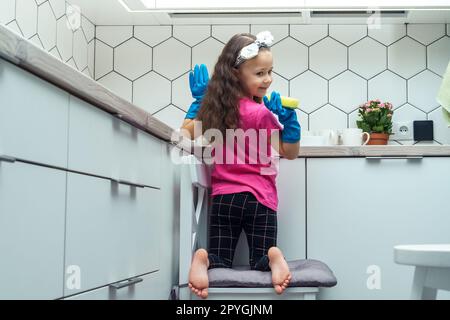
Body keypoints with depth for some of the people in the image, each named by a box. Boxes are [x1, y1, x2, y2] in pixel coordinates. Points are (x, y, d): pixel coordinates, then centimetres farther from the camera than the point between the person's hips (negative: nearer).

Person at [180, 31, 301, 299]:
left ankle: (204, 259, -23)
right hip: (258, 198, -4)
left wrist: (199, 99, 20)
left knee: (220, 260, 11)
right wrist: (288, 119, -11)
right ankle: (273, 257, -28)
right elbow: (289, 152, -3)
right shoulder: (260, 114, -13)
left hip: (222, 197, 4)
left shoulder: (214, 106, 1)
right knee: (261, 261, 6)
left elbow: (187, 133, 16)